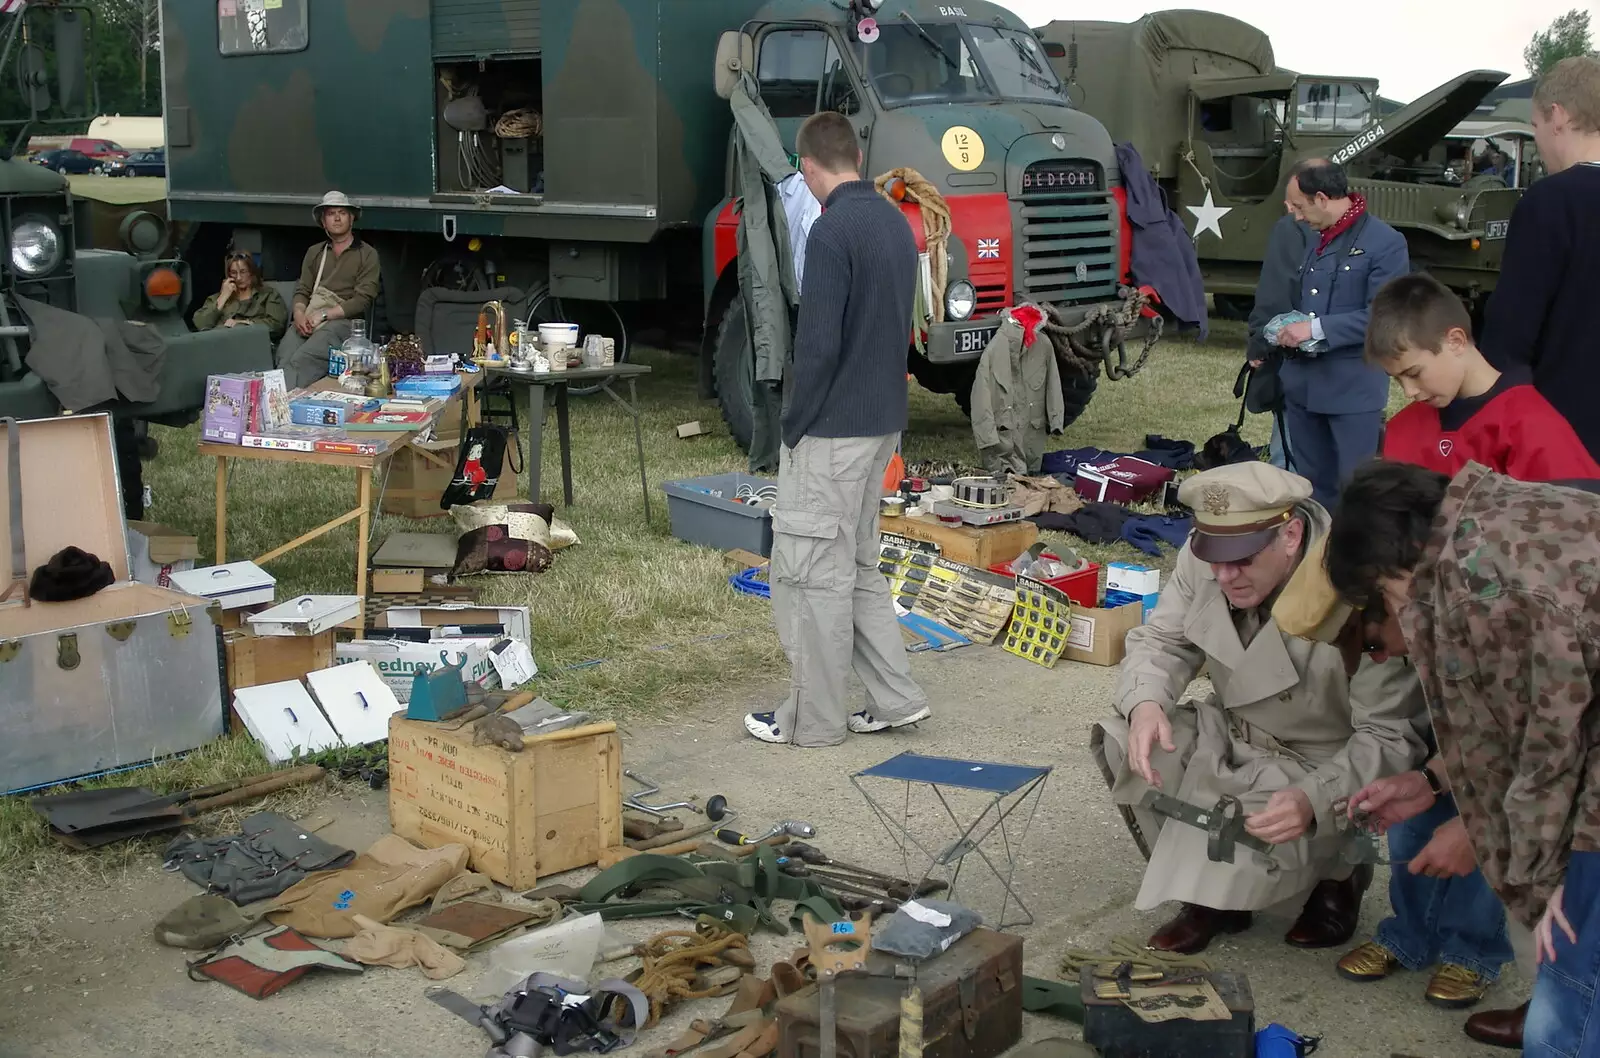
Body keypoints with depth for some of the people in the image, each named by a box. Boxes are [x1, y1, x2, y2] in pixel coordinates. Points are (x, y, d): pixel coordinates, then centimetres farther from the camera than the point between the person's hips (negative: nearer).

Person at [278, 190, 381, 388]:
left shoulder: (367, 254, 9)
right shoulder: (314, 252, 26)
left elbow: (363, 299, -2)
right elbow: (302, 291, 18)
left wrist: (324, 315, -10)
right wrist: (299, 313, -7)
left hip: (342, 320, -4)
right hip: (307, 320, 4)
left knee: (300, 362, -36)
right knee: (284, 360, -31)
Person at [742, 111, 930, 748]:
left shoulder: (832, 231, -17)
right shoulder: (897, 223, 10)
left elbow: (819, 344, -21)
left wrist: (792, 427, -10)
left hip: (831, 431, -9)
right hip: (883, 423, 9)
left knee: (813, 573, 1)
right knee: (858, 565, 18)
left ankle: (814, 719, 10)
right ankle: (895, 700, 20)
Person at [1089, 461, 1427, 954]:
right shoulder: (1203, 560, -16)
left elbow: (1391, 737, -27)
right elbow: (1162, 640, -5)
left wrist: (1315, 800, -45)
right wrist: (1145, 703, -30)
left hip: (1324, 768, -5)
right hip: (1233, 735, 6)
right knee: (1125, 744, -17)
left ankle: (1334, 875, 7)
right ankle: (1209, 898, 2)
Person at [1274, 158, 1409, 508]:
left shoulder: (1385, 243, -12)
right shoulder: (1316, 240, 13)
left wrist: (1317, 328, -21)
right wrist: (1289, 329, 10)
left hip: (1354, 390, -8)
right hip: (1303, 384, 8)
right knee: (1312, 484, 15)